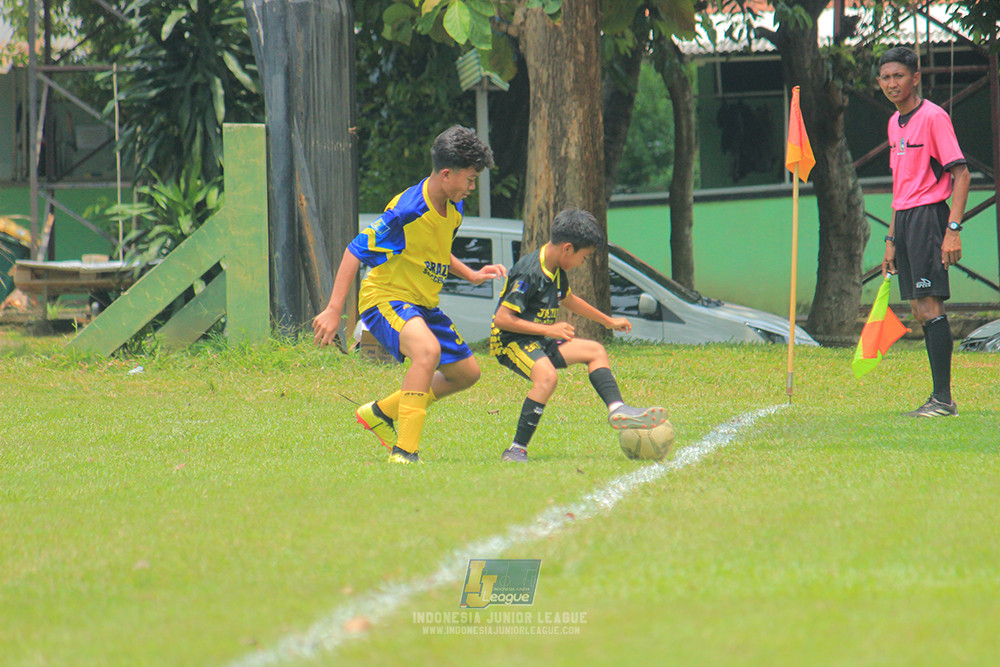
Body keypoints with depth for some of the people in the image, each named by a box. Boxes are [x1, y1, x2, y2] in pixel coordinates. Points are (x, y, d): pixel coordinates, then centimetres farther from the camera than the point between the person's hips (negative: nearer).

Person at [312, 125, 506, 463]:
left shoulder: (453, 210, 3)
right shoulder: (407, 210, -25)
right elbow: (355, 251, -21)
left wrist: (471, 275, 12)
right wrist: (333, 310, -24)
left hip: (423, 305, 9)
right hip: (385, 298, -9)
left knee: (466, 372, 15)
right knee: (427, 349, -37)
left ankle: (381, 413, 29)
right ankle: (404, 452, -35)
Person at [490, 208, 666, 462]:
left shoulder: (556, 271, 8)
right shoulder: (530, 273, -22)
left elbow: (568, 299, 30)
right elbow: (502, 318, -26)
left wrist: (608, 321, 39)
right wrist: (548, 330, -23)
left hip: (539, 338, 10)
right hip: (510, 341, -10)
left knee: (595, 351, 8)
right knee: (546, 375, -35)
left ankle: (617, 410, -7)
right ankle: (516, 451, -32)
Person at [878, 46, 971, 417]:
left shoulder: (933, 117, -10)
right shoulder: (895, 123, 16)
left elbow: (961, 174, -13)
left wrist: (953, 230, -20)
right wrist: (892, 239, 20)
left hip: (928, 216, -9)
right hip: (904, 219, 9)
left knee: (930, 306, -13)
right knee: (919, 310, 6)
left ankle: (943, 399, -13)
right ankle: (940, 399, 8)